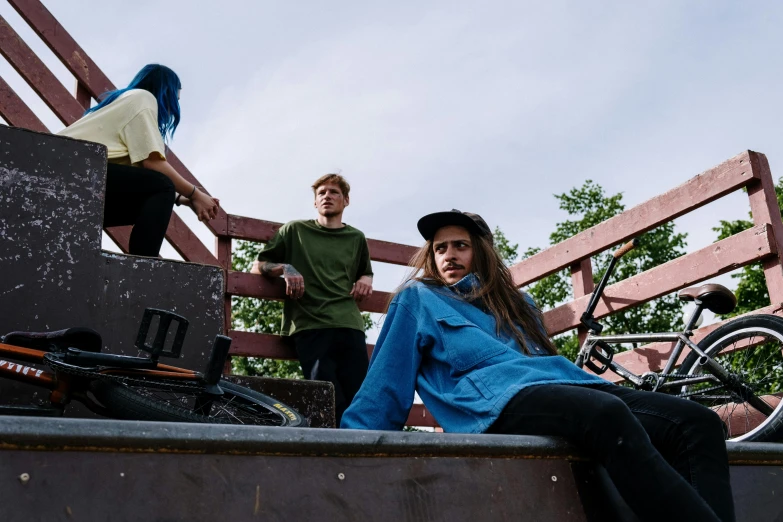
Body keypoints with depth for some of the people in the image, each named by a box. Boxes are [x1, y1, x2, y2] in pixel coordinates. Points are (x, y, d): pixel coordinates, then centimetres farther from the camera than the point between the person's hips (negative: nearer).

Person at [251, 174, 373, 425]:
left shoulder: (356, 238, 22)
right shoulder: (295, 230, 16)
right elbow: (257, 267, 18)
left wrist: (365, 280, 14)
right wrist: (284, 268, -3)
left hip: (350, 325, 2)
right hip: (309, 325, -2)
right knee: (329, 403, -17)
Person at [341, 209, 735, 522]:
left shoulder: (517, 302, 33)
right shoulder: (418, 299, 18)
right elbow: (386, 383, 14)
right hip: (498, 398, -7)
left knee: (697, 421, -17)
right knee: (610, 415, -39)